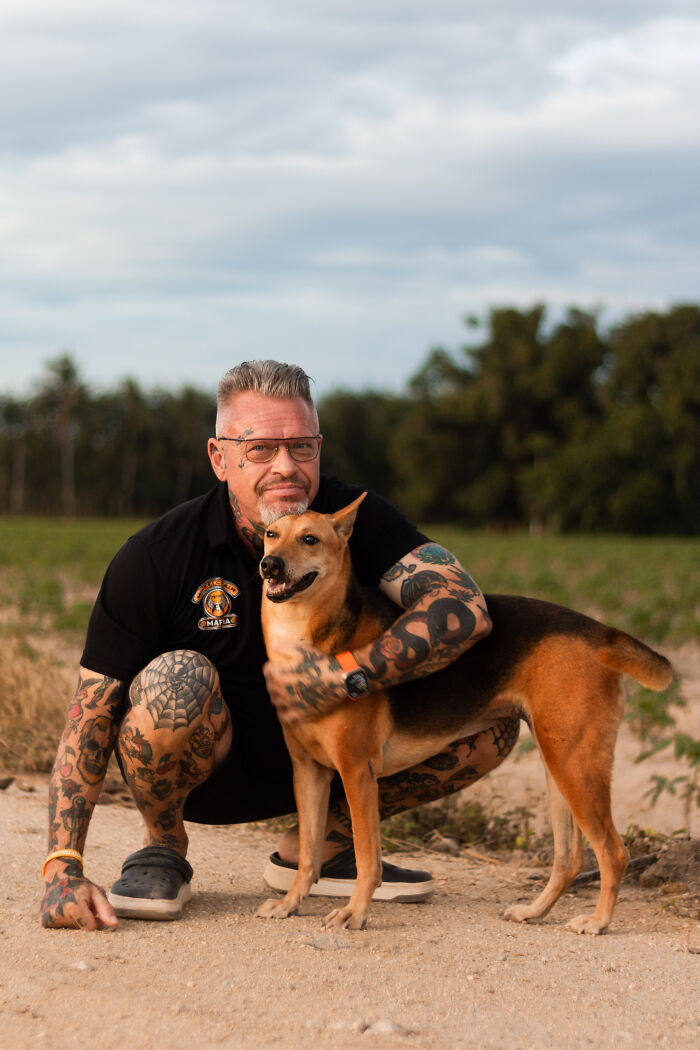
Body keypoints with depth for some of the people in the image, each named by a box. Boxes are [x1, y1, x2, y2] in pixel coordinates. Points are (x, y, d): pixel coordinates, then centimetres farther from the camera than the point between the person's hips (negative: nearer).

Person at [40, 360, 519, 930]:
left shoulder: (355, 517, -13)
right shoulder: (155, 556, -19)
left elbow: (465, 609, -27)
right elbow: (92, 711, -20)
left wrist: (347, 675, -38)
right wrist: (64, 868, -30)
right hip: (204, 771, -3)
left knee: (492, 721, -12)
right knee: (178, 679, -36)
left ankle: (319, 845, 6)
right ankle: (163, 844, -5)